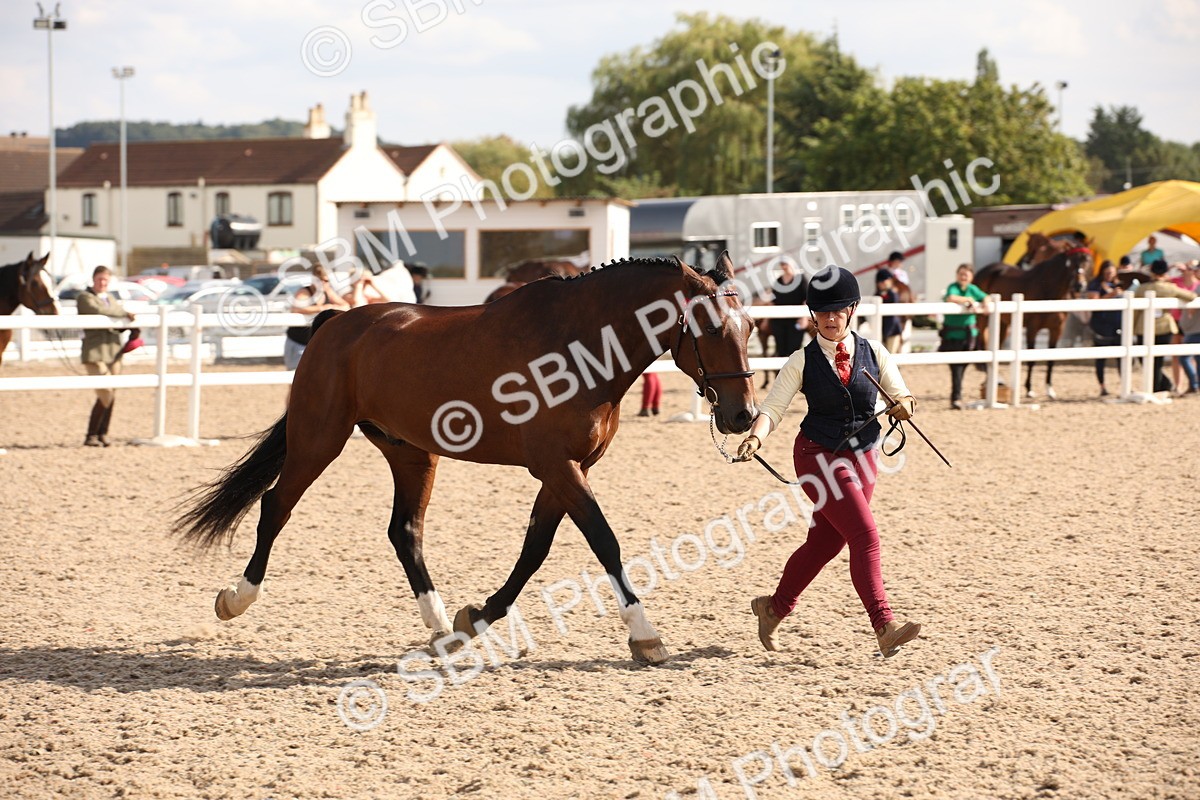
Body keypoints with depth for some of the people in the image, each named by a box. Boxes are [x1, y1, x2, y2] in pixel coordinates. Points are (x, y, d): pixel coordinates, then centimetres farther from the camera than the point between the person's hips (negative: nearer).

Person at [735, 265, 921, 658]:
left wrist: (904, 405, -20)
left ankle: (774, 607, 34)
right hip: (819, 456, -4)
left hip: (862, 459, 4)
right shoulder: (803, 361, -5)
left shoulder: (873, 353, 2)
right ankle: (884, 626, -19)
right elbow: (772, 408, -7)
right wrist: (756, 437, -26)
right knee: (865, 535, -17)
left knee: (824, 543, 13)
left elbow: (901, 396, 4)